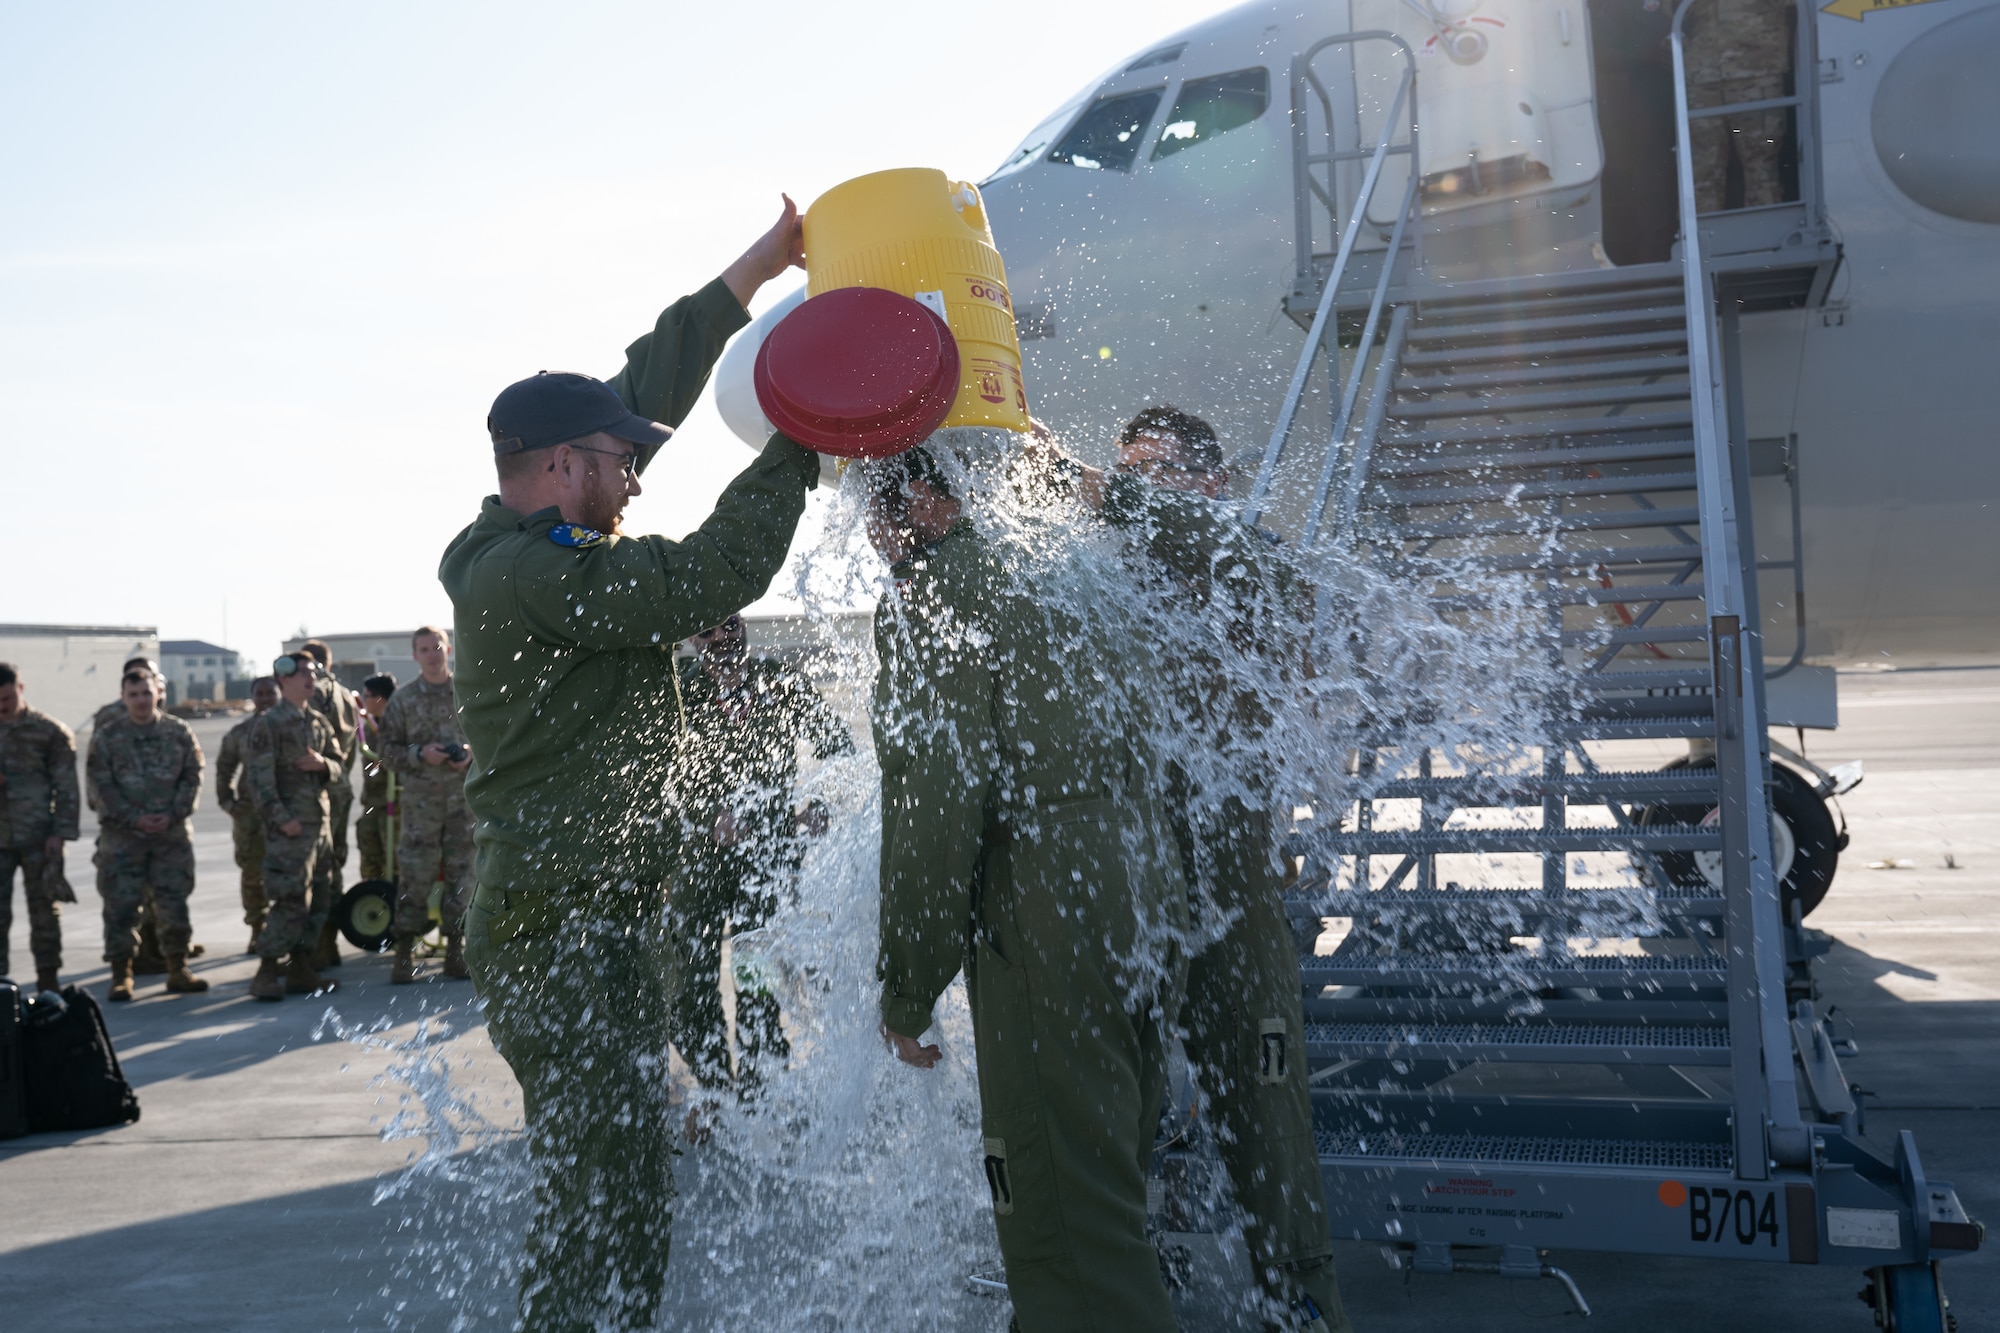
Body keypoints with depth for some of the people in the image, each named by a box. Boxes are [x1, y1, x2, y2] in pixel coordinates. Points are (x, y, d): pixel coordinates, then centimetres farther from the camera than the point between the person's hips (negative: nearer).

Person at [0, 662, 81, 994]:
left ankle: (47, 977, 14)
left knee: (45, 907, 5)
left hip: (38, 837, -2)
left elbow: (66, 788, -1)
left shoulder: (49, 731, 0)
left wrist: (60, 832, -9)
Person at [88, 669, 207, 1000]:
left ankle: (177, 969, 16)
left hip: (172, 833, 1)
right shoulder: (106, 736, 0)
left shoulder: (179, 732, 5)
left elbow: (192, 777, 3)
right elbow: (102, 785, -4)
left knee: (174, 903, 5)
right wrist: (134, 818, -13)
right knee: (121, 906, 0)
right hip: (121, 835, -1)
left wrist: (173, 814, -10)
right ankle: (121, 975, 9)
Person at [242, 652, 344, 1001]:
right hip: (290, 825, -7)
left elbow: (338, 764, 17)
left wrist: (322, 764, -6)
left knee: (314, 900, 10)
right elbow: (259, 778, -12)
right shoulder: (268, 724, -7)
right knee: (289, 900, -11)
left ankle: (301, 969, 18)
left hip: (320, 822, 7)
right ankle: (266, 972, -5)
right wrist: (280, 818, -18)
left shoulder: (320, 721, 14)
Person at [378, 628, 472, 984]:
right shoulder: (403, 699, 6)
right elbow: (389, 751, 4)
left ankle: (457, 949, 14)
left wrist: (472, 755, -7)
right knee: (414, 875, -4)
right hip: (420, 799, -1)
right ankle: (405, 954, 3)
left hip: (465, 797, 1)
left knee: (462, 873, 4)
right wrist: (421, 754, -12)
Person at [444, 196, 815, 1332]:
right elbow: (705, 580, -24)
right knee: (609, 1204, -7)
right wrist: (805, 440, -17)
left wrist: (751, 274, 19)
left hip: (604, 924, 11)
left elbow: (647, 394, 16)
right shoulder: (529, 575, -17)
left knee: (617, 1185, 18)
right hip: (572, 943, -11)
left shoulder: (522, 551, 12)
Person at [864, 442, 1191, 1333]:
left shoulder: (927, 605, -5)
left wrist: (907, 988, -7)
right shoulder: (1052, 603, 22)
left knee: (1066, 1232, -5)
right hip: (1147, 940, 9)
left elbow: (934, 808, -13)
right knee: (1110, 1209, 19)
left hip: (1046, 953, -9)